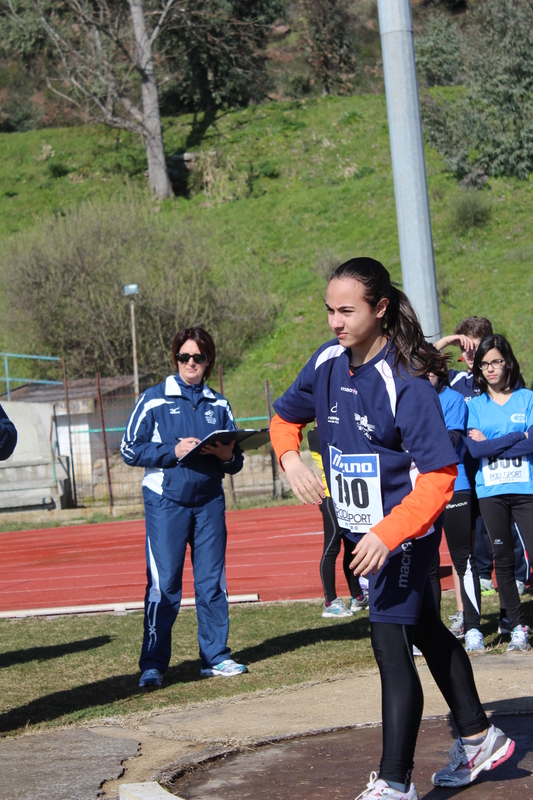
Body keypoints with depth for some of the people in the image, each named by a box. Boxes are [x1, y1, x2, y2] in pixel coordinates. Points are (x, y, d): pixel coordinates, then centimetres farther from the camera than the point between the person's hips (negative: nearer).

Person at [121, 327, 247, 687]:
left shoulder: (219, 405, 12)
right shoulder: (154, 400, 1)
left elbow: (235, 461, 16)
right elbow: (130, 450, -3)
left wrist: (227, 455, -8)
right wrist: (174, 451, -14)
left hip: (209, 503, 4)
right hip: (166, 502, -4)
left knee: (213, 582, 5)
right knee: (164, 585, -7)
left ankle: (216, 656, 16)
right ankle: (153, 665, -1)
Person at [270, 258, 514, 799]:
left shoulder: (405, 383, -24)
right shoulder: (328, 362, -3)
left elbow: (440, 474, -27)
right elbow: (286, 417, 15)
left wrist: (388, 535, -34)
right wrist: (291, 458, -6)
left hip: (401, 534, -8)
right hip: (362, 528, 8)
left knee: (391, 646, -12)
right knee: (426, 632, 21)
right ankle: (479, 739, 38)